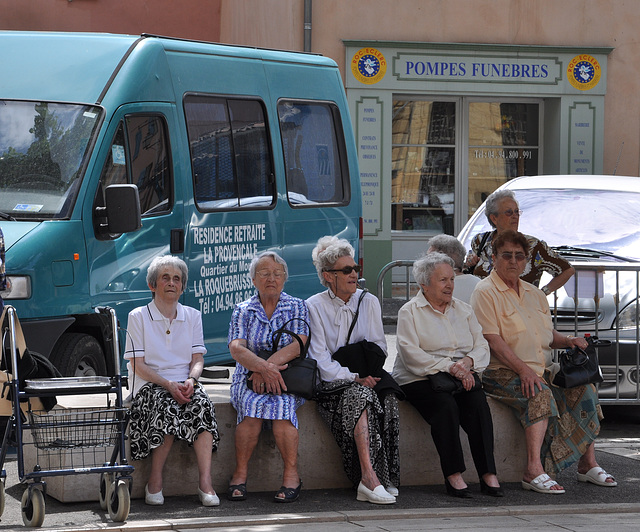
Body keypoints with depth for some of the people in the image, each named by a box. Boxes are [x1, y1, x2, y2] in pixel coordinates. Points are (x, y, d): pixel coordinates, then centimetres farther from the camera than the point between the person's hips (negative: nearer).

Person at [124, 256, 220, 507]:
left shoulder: (192, 316, 15)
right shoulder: (138, 317, 4)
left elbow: (198, 359, 9)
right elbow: (138, 366, -3)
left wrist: (190, 380, -14)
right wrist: (169, 385, -18)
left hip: (185, 383, 3)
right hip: (151, 384, -3)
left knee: (202, 404, -32)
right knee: (167, 408, -36)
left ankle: (205, 482, -38)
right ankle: (154, 482, -24)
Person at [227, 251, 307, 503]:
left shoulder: (296, 307, 8)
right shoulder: (243, 310, 9)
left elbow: (298, 345, -7)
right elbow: (236, 348, -6)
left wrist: (268, 365, -21)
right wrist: (263, 367, -25)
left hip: (287, 379, -1)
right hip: (248, 379, 1)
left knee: (282, 403, -34)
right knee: (253, 403, -33)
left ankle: (291, 474, -30)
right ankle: (240, 473, -27)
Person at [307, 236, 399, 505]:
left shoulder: (369, 302, 14)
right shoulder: (314, 307, 2)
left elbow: (379, 348, 13)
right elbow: (321, 360, -6)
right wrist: (353, 376, -19)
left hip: (366, 379, 3)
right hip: (333, 384, -3)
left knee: (389, 395, -32)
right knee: (360, 395, -36)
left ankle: (368, 480, -35)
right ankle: (370, 476, -46)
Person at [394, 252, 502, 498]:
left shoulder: (463, 310, 19)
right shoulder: (410, 312, 3)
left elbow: (482, 346, 13)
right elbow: (411, 355, -11)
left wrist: (467, 362, -11)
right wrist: (449, 366, -20)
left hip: (462, 375, 4)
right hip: (421, 379, -4)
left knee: (478, 402, -27)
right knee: (445, 405, -34)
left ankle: (488, 474, -31)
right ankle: (453, 475, -30)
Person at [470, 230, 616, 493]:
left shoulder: (534, 294, 20)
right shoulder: (486, 292, -4)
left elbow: (548, 334, 24)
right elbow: (493, 340, -14)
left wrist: (569, 341, 1)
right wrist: (523, 369, -23)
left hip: (543, 369, 7)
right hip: (502, 373, -7)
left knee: (583, 388, -13)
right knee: (539, 393, -34)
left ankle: (588, 464, -9)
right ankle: (534, 471, -41)